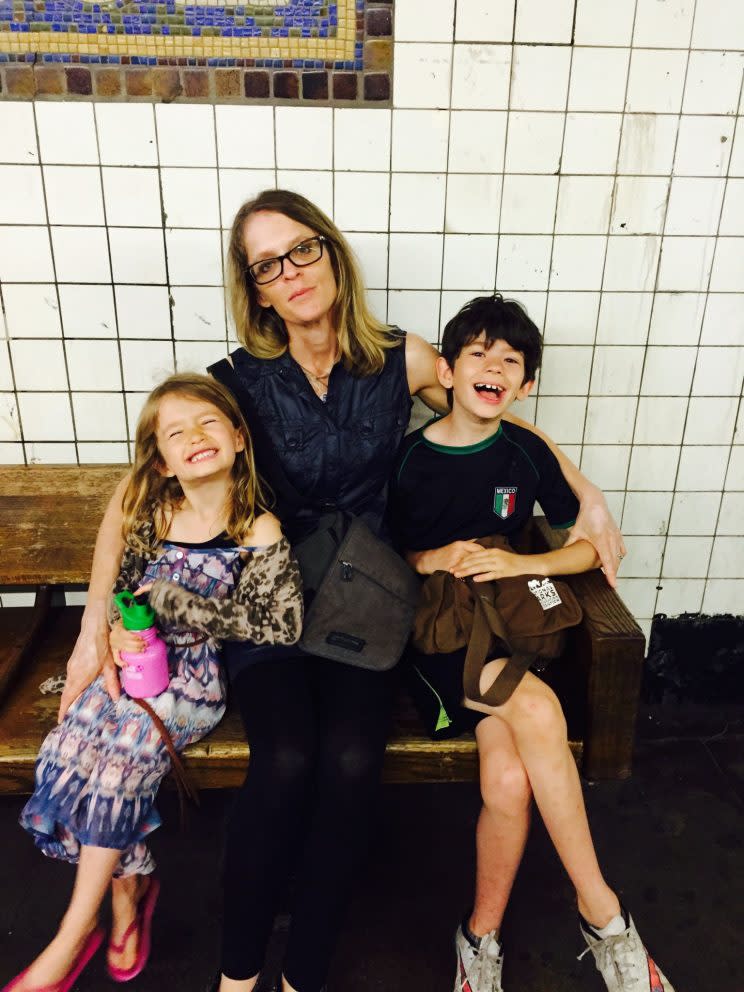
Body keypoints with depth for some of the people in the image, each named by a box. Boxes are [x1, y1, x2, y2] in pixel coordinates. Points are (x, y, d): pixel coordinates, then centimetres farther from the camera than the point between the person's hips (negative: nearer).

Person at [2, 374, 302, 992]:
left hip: (199, 673, -4)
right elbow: (121, 592, 13)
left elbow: (283, 625, -15)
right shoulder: (152, 517, 3)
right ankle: (129, 889, 3)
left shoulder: (259, 530, -10)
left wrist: (178, 602, -17)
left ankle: (74, 932, -4)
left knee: (123, 749, -25)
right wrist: (116, 633, -11)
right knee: (71, 747, -19)